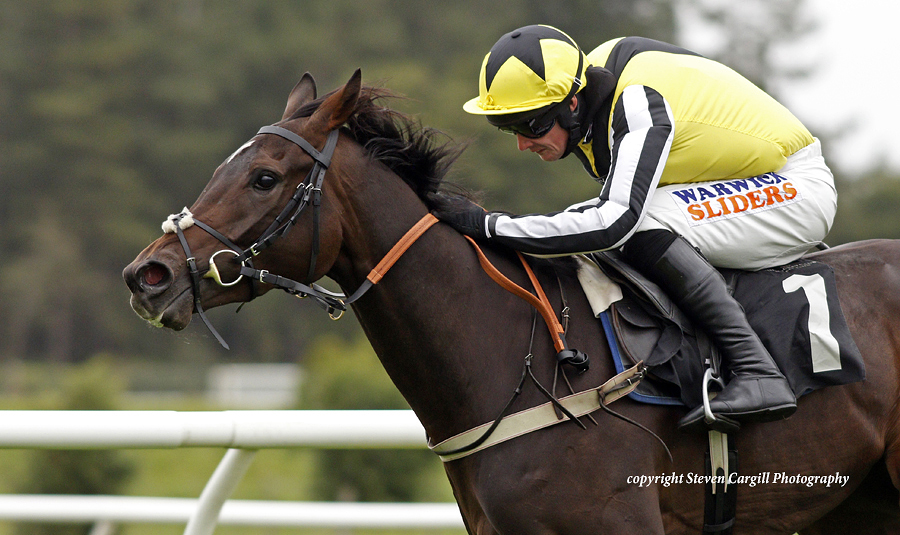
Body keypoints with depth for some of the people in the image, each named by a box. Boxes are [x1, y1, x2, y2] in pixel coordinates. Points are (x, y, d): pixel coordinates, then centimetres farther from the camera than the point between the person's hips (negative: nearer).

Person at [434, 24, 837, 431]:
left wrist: (490, 225, -38)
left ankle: (758, 375, -32)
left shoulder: (637, 104, -30)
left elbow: (618, 220, -39)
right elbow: (619, 202, 13)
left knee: (647, 230, -29)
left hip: (797, 189, -10)